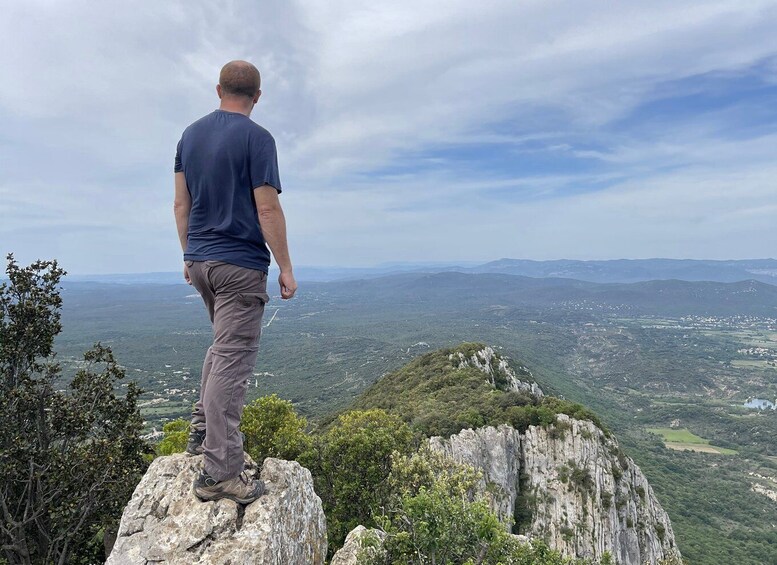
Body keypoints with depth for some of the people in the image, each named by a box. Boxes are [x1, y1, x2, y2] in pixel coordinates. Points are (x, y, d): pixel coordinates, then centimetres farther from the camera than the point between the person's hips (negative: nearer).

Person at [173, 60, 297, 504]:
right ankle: (220, 472, 2)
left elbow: (181, 203, 12)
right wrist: (286, 268, -9)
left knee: (225, 344, 25)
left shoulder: (190, 134, 11)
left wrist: (189, 255, 20)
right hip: (240, 264, -7)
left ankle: (203, 429, 26)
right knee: (233, 360, -4)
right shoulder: (256, 138, -10)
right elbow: (268, 209, -15)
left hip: (199, 261, 8)